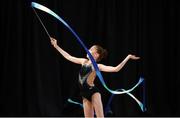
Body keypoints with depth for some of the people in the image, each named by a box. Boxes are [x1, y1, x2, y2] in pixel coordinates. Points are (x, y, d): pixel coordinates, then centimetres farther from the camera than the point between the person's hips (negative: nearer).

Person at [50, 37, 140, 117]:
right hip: (85, 95, 6)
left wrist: (128, 57, -22)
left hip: (93, 93, -6)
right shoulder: (84, 61, 9)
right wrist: (56, 46, 20)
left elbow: (115, 69, -18)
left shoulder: (97, 66, -8)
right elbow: (68, 57, 18)